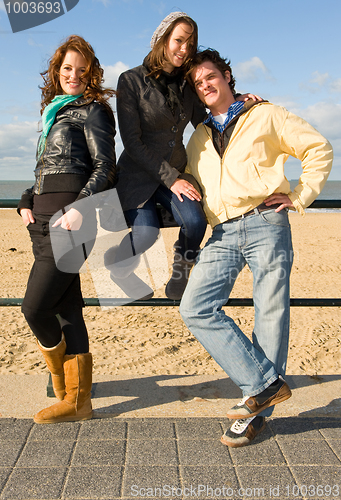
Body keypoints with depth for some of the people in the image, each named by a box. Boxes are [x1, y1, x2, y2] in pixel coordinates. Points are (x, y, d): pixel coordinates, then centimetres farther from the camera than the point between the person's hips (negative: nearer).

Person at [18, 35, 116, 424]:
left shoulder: (92, 110, 4)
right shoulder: (54, 111, 26)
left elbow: (104, 168, -7)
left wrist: (79, 208, -20)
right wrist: (27, 203, 9)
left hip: (71, 217, -8)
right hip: (45, 217, 8)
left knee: (35, 306, -11)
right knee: (65, 307, 6)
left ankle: (62, 379, 15)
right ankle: (76, 400, 13)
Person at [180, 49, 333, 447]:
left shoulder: (265, 116, 12)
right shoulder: (197, 140, 25)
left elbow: (319, 149, 11)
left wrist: (300, 196, 0)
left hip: (265, 224, -4)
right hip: (222, 234, 4)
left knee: (271, 316, -4)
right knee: (195, 308, -12)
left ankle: (256, 411, 10)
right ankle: (265, 384, -5)